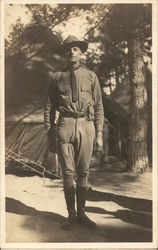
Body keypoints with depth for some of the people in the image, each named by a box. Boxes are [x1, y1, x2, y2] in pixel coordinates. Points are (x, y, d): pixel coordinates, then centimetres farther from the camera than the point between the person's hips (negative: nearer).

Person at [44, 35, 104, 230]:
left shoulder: (91, 76, 10)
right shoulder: (57, 78, 9)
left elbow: (98, 106, 9)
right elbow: (49, 106, 11)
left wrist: (99, 133, 2)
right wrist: (49, 130, 4)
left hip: (86, 126, 1)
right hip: (65, 125, -1)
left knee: (83, 172, 5)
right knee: (68, 172, -2)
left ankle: (81, 213, 18)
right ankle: (71, 214, 12)